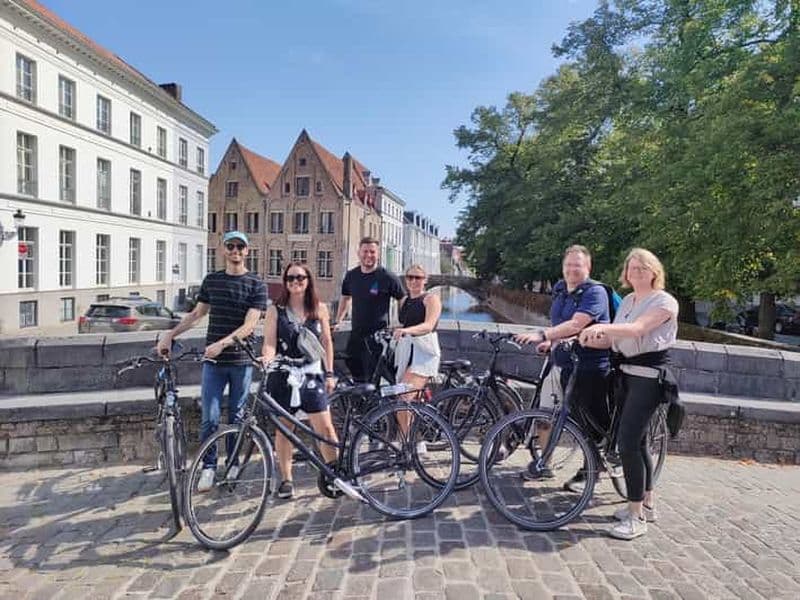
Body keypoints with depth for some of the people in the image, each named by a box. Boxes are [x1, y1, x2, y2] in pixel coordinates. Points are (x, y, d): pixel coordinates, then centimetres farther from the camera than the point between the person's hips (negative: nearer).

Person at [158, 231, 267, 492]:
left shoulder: (256, 285, -4)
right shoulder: (211, 280, 8)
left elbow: (250, 325, -13)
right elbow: (197, 313, 17)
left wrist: (222, 343, -25)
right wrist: (170, 335, 8)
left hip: (241, 361, -2)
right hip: (213, 361, 2)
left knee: (236, 416, 10)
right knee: (209, 417, 0)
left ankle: (234, 464, 26)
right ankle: (208, 467, 15)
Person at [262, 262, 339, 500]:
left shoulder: (319, 309, 6)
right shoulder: (275, 310, 2)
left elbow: (327, 342, 11)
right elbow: (269, 343, -5)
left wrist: (329, 373, 8)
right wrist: (267, 357, -27)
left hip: (312, 375, 0)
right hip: (283, 376, 0)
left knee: (325, 427, -5)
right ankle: (286, 479, 20)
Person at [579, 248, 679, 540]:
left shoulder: (665, 302, -9)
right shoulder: (627, 301, 14)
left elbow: (637, 329, -27)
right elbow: (613, 340, 7)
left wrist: (602, 327, -41)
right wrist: (588, 337, -10)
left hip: (648, 376, -8)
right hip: (627, 373, 8)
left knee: (628, 442, -13)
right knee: (637, 440, 15)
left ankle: (636, 517, -3)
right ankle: (647, 503, 31)